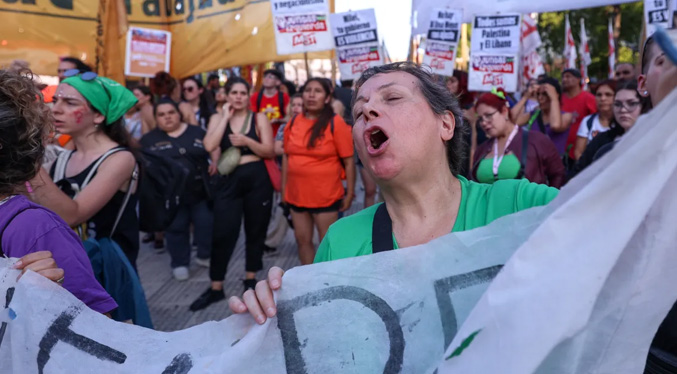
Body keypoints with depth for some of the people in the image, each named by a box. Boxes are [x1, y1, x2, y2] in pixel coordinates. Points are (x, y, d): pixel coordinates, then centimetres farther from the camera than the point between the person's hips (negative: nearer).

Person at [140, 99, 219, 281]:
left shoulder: (197, 132, 6)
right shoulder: (149, 139, 3)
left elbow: (214, 148, 11)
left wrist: (215, 163, -6)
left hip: (200, 191, 1)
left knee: (206, 224, 6)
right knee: (176, 229, 7)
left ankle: (205, 256, 27)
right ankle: (179, 263, 21)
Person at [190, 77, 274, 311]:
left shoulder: (259, 118, 3)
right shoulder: (218, 118, 6)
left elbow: (269, 152, -4)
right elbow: (210, 146, -12)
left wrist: (246, 141, -19)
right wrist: (226, 117, -8)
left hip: (257, 179, 0)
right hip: (229, 181, 0)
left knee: (255, 230, 9)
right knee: (222, 233, -3)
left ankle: (250, 279, 26)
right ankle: (216, 287, 8)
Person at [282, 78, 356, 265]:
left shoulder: (335, 123, -10)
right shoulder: (293, 123, 3)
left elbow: (348, 160, -9)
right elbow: (286, 156, 12)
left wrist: (350, 193, -8)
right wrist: (283, 188, 12)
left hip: (326, 195, -5)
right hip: (297, 194, 5)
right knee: (302, 240, 14)